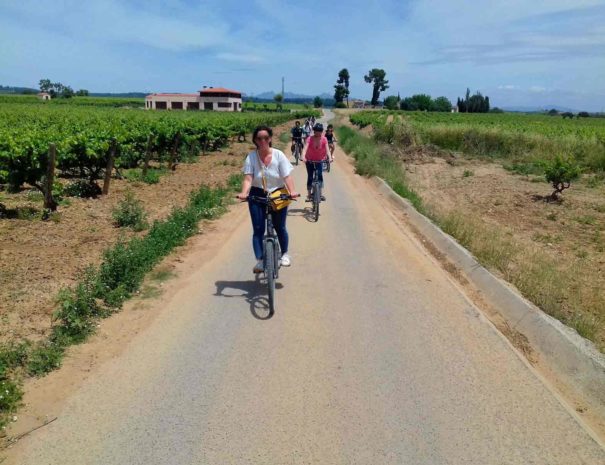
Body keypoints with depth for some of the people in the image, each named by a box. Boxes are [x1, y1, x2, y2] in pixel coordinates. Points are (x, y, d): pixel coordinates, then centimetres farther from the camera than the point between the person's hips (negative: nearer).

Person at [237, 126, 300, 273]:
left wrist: (292, 191, -31)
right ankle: (259, 260, 1)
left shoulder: (279, 155, -7)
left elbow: (287, 176, -13)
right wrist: (244, 192, -34)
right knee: (258, 229, -5)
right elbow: (248, 178, -15)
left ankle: (284, 254, 28)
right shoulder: (251, 157, -7)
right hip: (257, 195, 0)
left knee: (280, 227, 3)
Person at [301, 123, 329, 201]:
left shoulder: (324, 139, -13)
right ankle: (309, 195, 8)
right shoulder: (310, 139, -17)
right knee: (310, 178, 0)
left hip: (319, 161, 1)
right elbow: (306, 148, -29)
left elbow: (327, 149, -23)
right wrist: (303, 157, -46)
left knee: (320, 175, -15)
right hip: (310, 161, -1)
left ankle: (321, 194, -10)